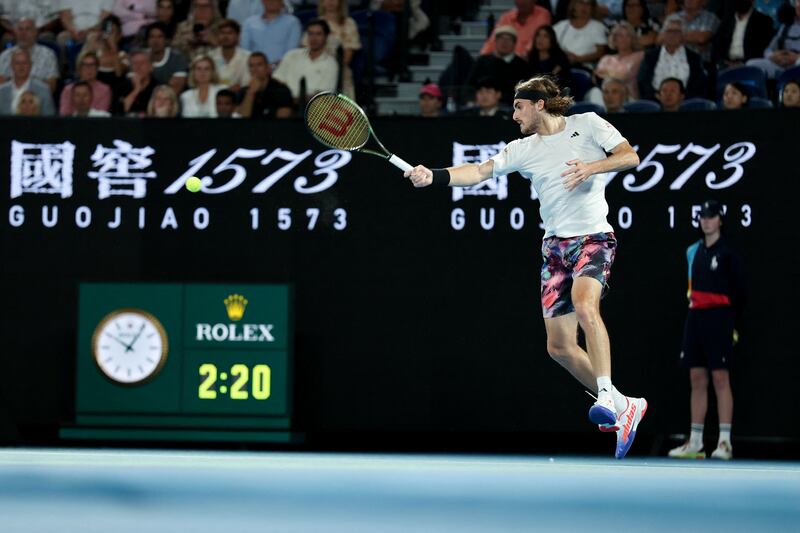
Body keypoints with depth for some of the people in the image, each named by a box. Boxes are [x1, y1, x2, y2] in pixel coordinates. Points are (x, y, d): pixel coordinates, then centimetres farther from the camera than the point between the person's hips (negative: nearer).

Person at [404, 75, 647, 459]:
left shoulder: (588, 125, 1)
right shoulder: (524, 150, 11)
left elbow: (630, 157, -5)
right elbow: (479, 172, 3)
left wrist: (591, 168, -20)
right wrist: (432, 177, -10)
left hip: (592, 237, -6)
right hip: (555, 245, 6)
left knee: (585, 305, -34)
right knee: (559, 346, 0)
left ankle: (606, 396, -38)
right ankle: (623, 407, 13)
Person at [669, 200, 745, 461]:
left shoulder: (728, 252, -5)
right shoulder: (693, 251, 14)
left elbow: (738, 291, -5)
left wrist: (735, 326, -7)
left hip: (718, 319, -6)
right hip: (695, 317, 7)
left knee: (720, 379, -7)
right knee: (697, 380, 6)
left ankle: (725, 442, -6)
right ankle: (695, 443, 8)